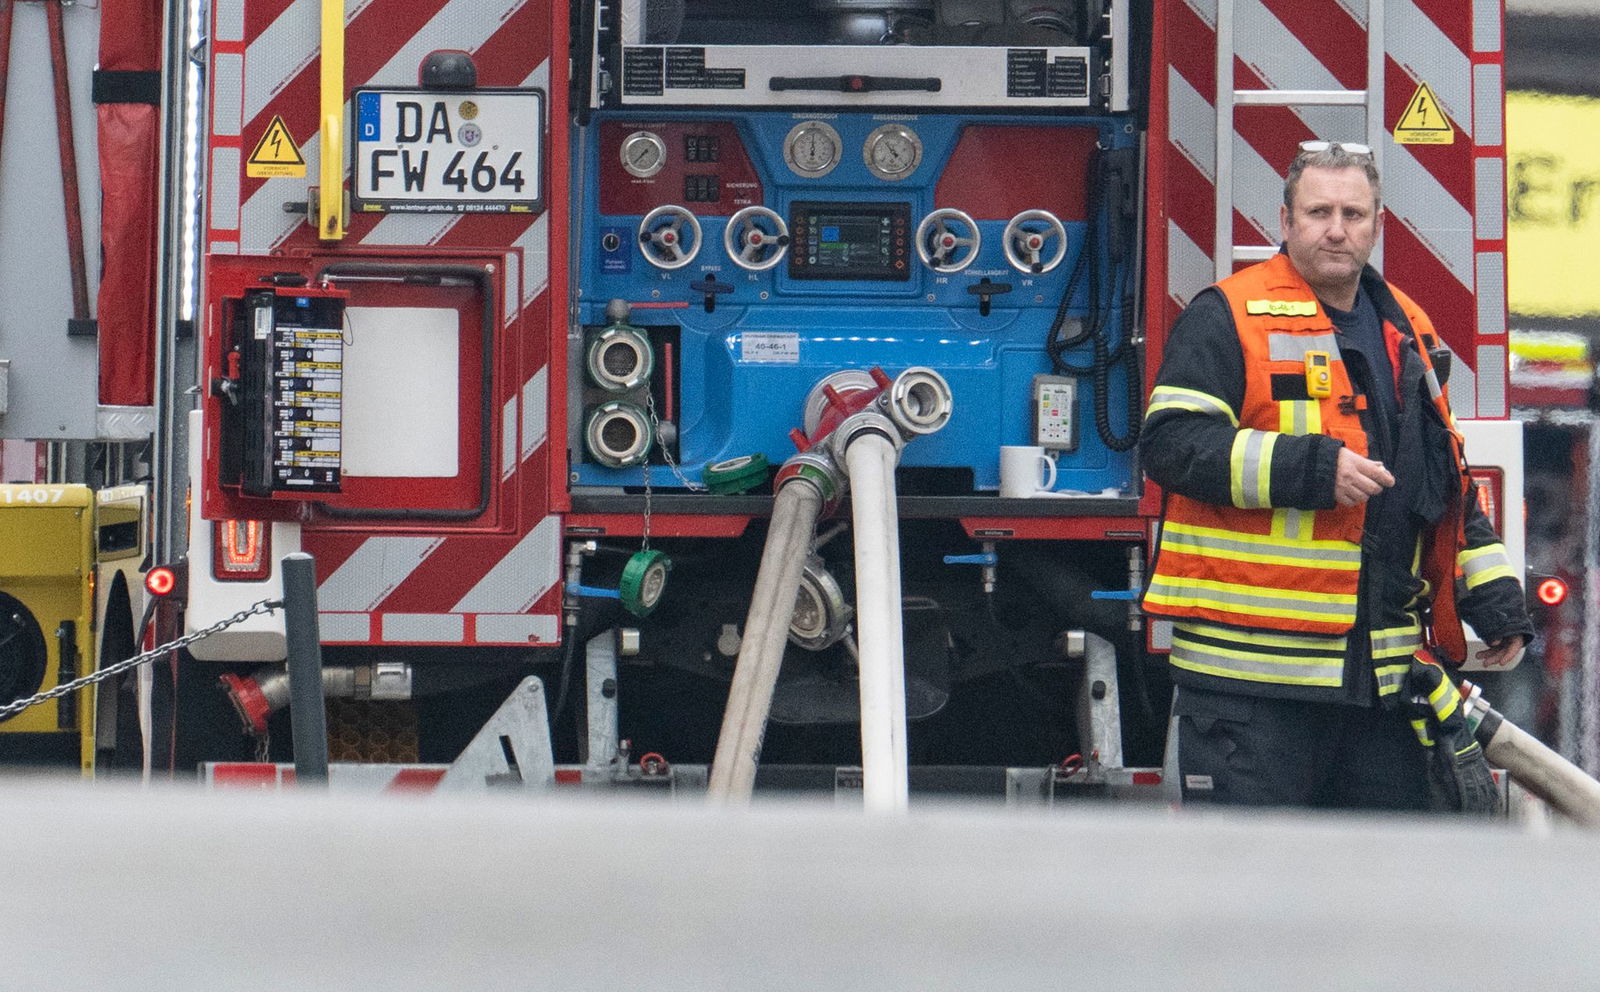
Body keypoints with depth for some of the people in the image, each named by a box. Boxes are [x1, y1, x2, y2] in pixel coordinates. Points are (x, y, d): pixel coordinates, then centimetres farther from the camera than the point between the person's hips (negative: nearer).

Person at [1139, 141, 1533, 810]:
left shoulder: (1408, 334, 18)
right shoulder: (1230, 317, -3)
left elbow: (1449, 482, 25)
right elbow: (1171, 444, -14)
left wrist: (1494, 598, 16)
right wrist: (1310, 470, -22)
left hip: (1382, 673, 7)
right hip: (1253, 671, -6)